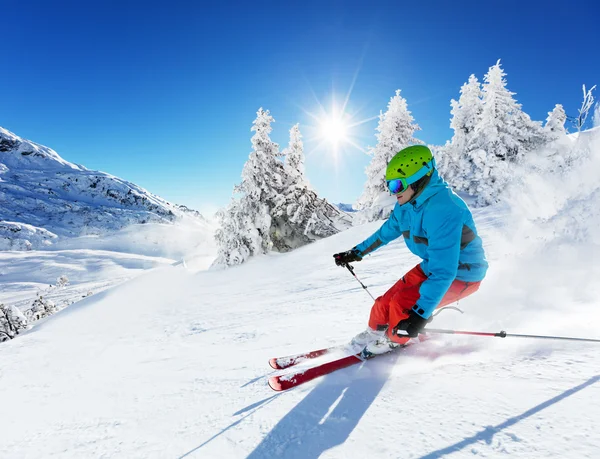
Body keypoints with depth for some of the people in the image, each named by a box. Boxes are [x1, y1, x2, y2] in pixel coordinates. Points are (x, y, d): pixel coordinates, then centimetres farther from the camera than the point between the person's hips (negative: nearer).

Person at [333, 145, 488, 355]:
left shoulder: (441, 210, -35)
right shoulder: (406, 205, -7)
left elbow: (444, 270, -38)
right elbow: (387, 231, 13)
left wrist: (421, 313, -41)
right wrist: (357, 252, 19)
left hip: (461, 274, -7)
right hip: (432, 266, 8)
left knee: (402, 304, -18)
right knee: (386, 302, 1)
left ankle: (394, 340, 13)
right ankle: (374, 334, 30)